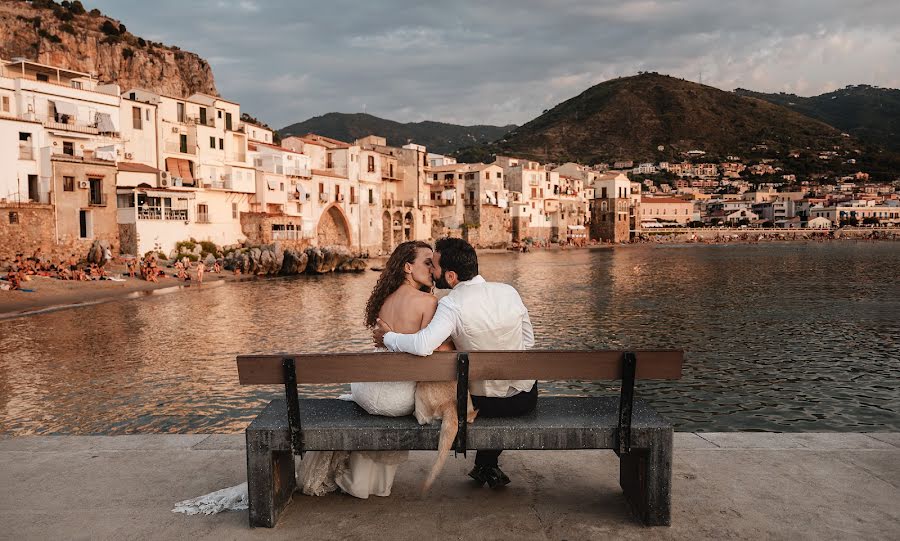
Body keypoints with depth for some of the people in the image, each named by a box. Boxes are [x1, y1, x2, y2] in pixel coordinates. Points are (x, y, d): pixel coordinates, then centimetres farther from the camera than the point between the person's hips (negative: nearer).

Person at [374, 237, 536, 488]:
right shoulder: (509, 291, -4)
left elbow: (422, 346, -35)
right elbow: (528, 340, 6)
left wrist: (388, 338, -17)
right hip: (526, 397, 4)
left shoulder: (452, 305, -21)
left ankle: (485, 467, 38)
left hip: (483, 404, -3)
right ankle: (488, 465, 37)